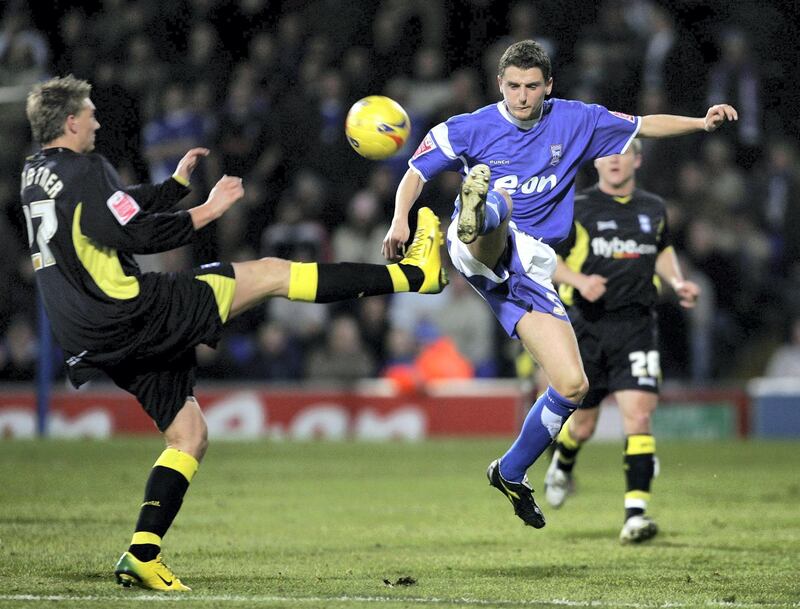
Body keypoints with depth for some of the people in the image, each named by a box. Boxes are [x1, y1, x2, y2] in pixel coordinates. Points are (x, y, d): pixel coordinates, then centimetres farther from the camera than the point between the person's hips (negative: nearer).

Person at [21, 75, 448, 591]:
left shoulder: (35, 176, 16)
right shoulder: (84, 172, -12)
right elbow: (138, 234, -18)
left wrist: (176, 183, 34)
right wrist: (208, 211, -9)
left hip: (96, 342, 9)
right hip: (128, 312, -9)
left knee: (189, 436, 14)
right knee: (270, 273, -4)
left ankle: (142, 554, 1)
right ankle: (413, 274, -1)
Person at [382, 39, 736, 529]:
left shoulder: (573, 122, 10)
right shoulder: (469, 129, 3)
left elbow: (644, 125, 19)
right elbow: (416, 174, 7)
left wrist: (701, 123, 5)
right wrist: (400, 221, -12)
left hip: (530, 269, 4)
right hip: (480, 252, -3)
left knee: (573, 385, -4)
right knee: (496, 202, -40)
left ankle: (511, 473, 16)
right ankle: (475, 220, -80)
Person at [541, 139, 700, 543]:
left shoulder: (653, 209, 11)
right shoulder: (576, 209, 0)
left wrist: (678, 283, 11)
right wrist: (579, 280, -17)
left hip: (636, 326, 1)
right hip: (586, 326, -1)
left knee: (638, 416, -15)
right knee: (582, 425, 8)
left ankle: (636, 512, -17)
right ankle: (562, 465, 44)